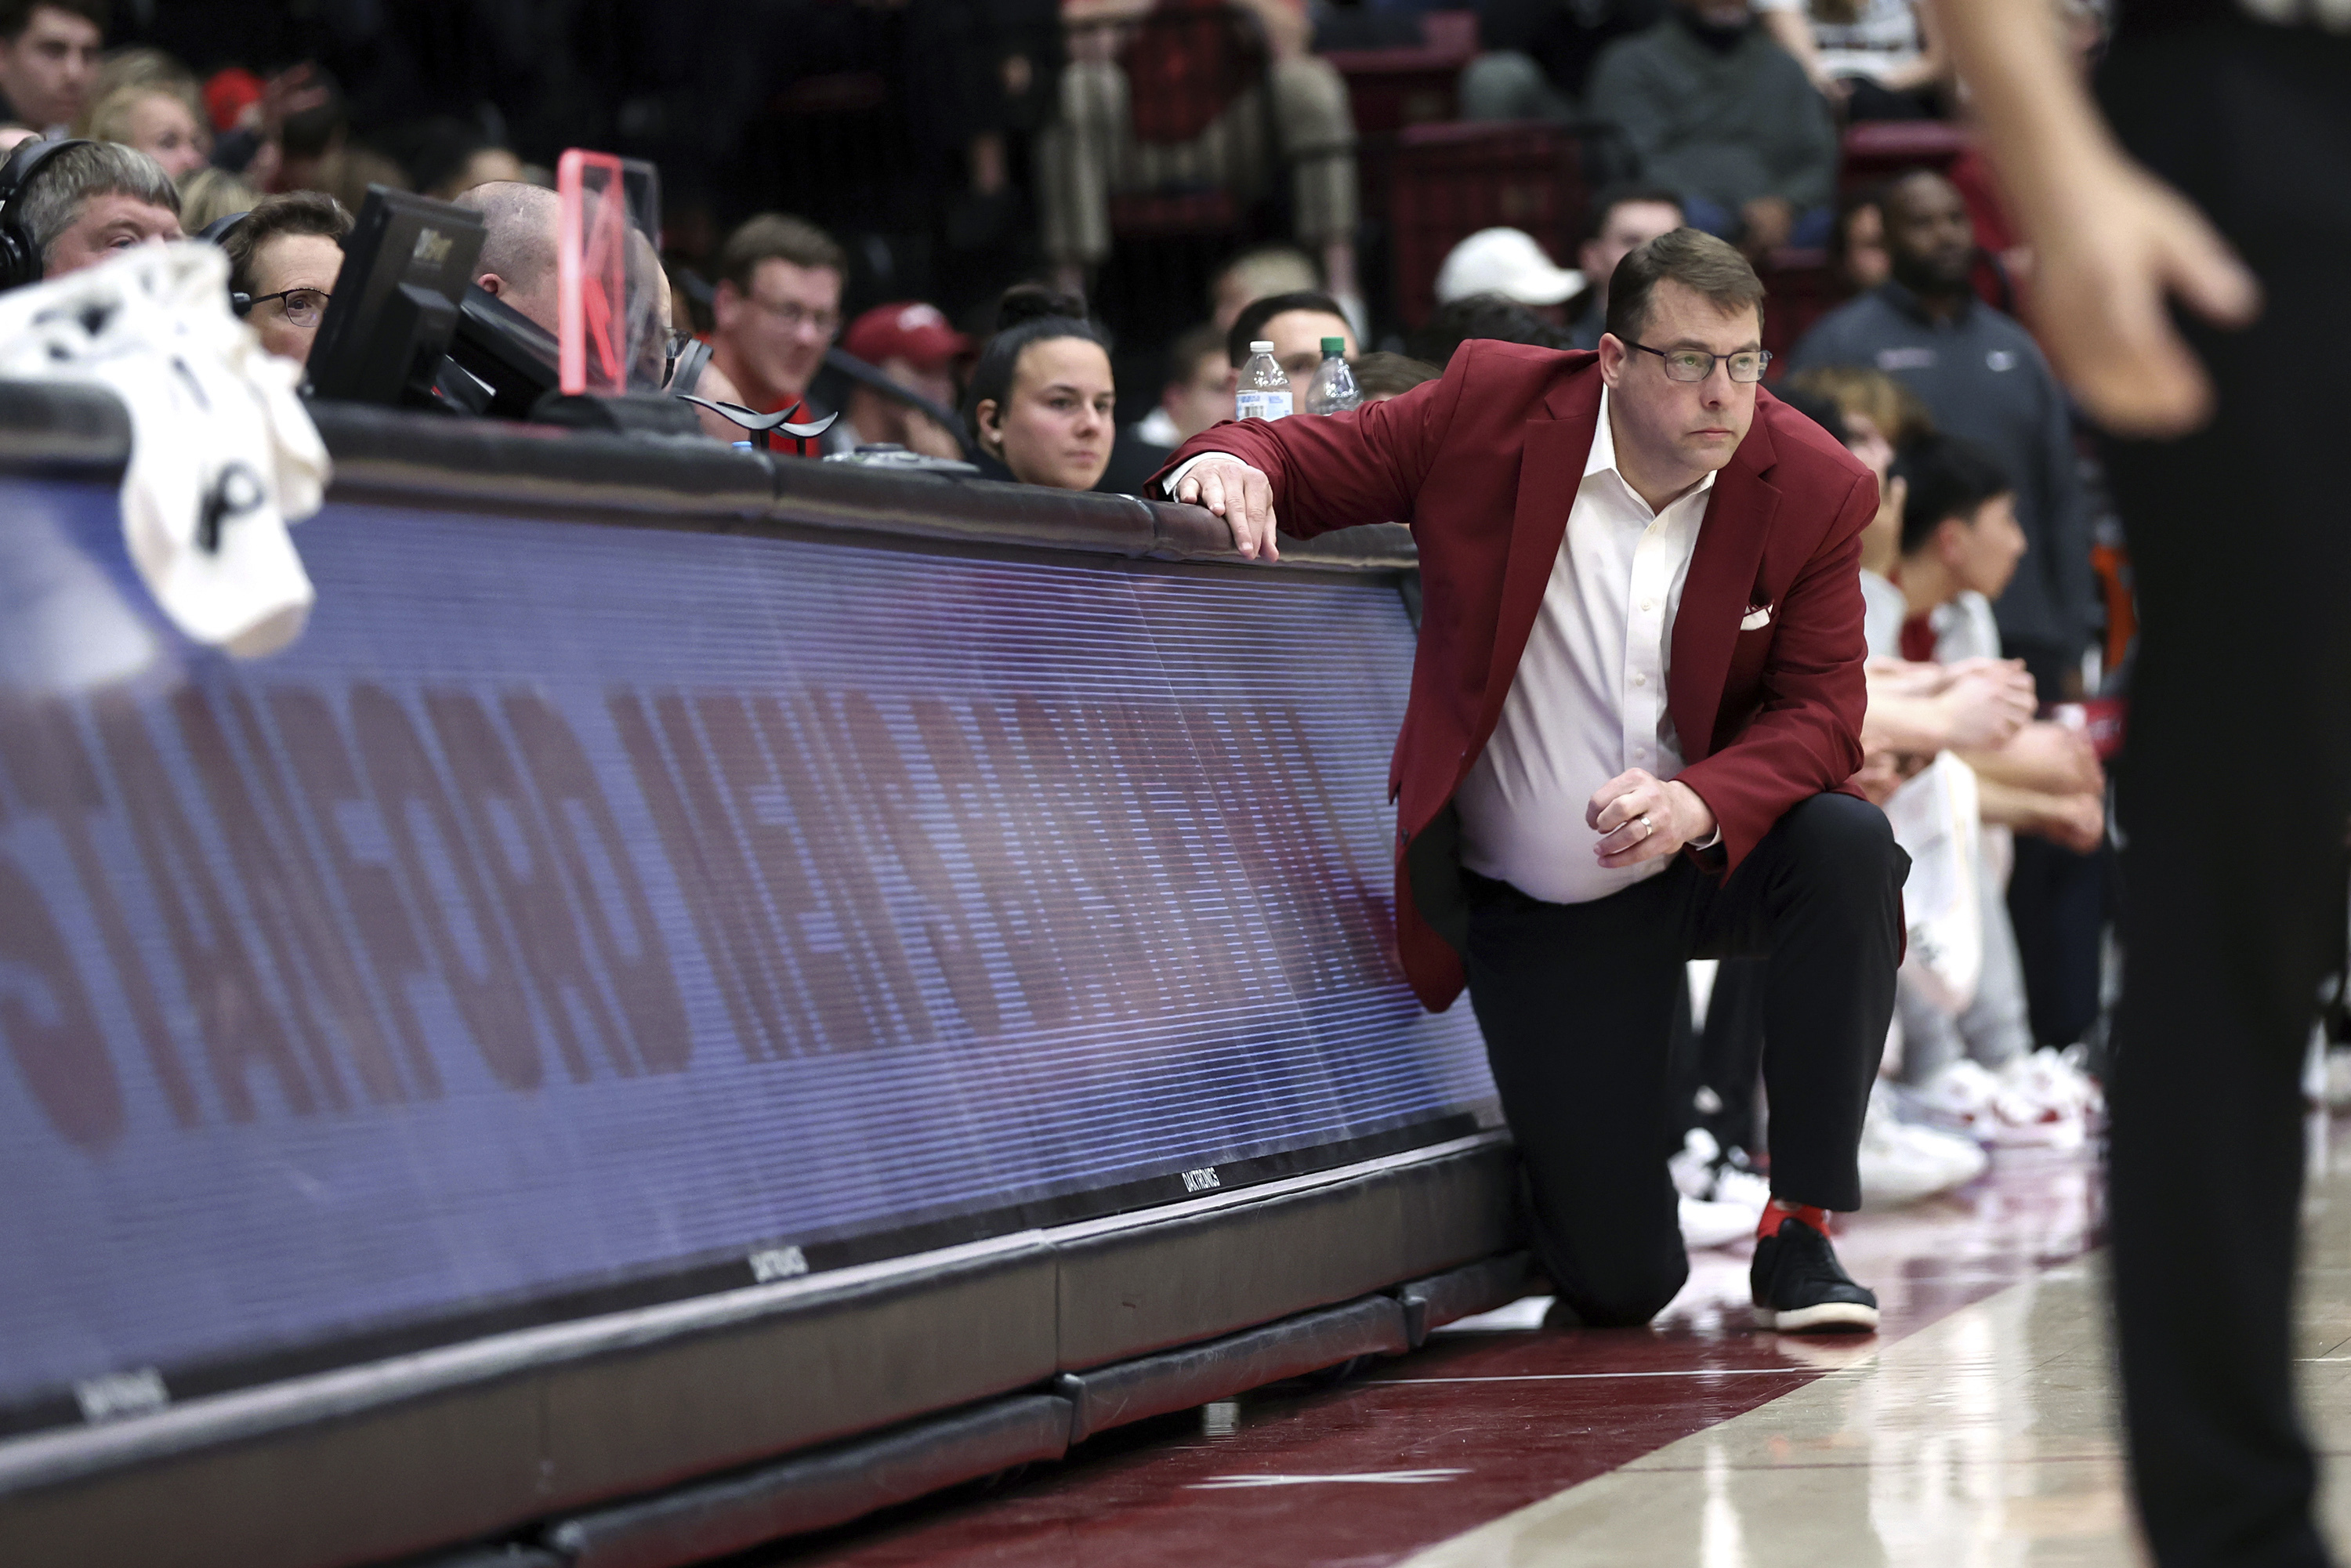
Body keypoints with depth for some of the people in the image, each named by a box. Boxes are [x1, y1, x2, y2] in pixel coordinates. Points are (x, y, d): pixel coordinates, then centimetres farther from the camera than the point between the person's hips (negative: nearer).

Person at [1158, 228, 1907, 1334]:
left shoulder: (1812, 488, -10)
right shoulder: (1489, 410, -12)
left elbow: (1821, 711, -11)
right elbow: (1299, 462, -3)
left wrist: (1701, 801, -32)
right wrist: (1233, 462, -29)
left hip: (1704, 859, 2)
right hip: (1537, 910, -2)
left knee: (1850, 846, -34)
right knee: (1617, 1285, -7)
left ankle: (1799, 1234, -19)